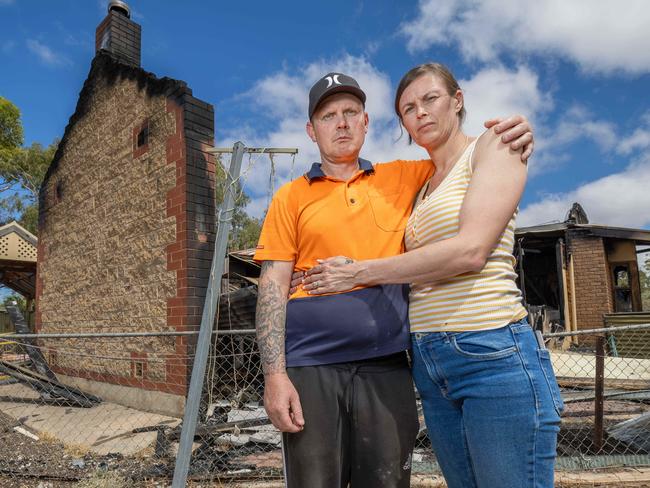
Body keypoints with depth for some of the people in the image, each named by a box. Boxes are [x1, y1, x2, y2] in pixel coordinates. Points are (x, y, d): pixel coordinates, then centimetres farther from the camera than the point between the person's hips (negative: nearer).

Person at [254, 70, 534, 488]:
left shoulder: (402, 179, 11)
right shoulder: (291, 197, 6)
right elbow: (272, 288, 0)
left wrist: (507, 137, -4)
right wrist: (275, 375, -8)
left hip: (387, 367, 2)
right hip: (311, 368, -1)